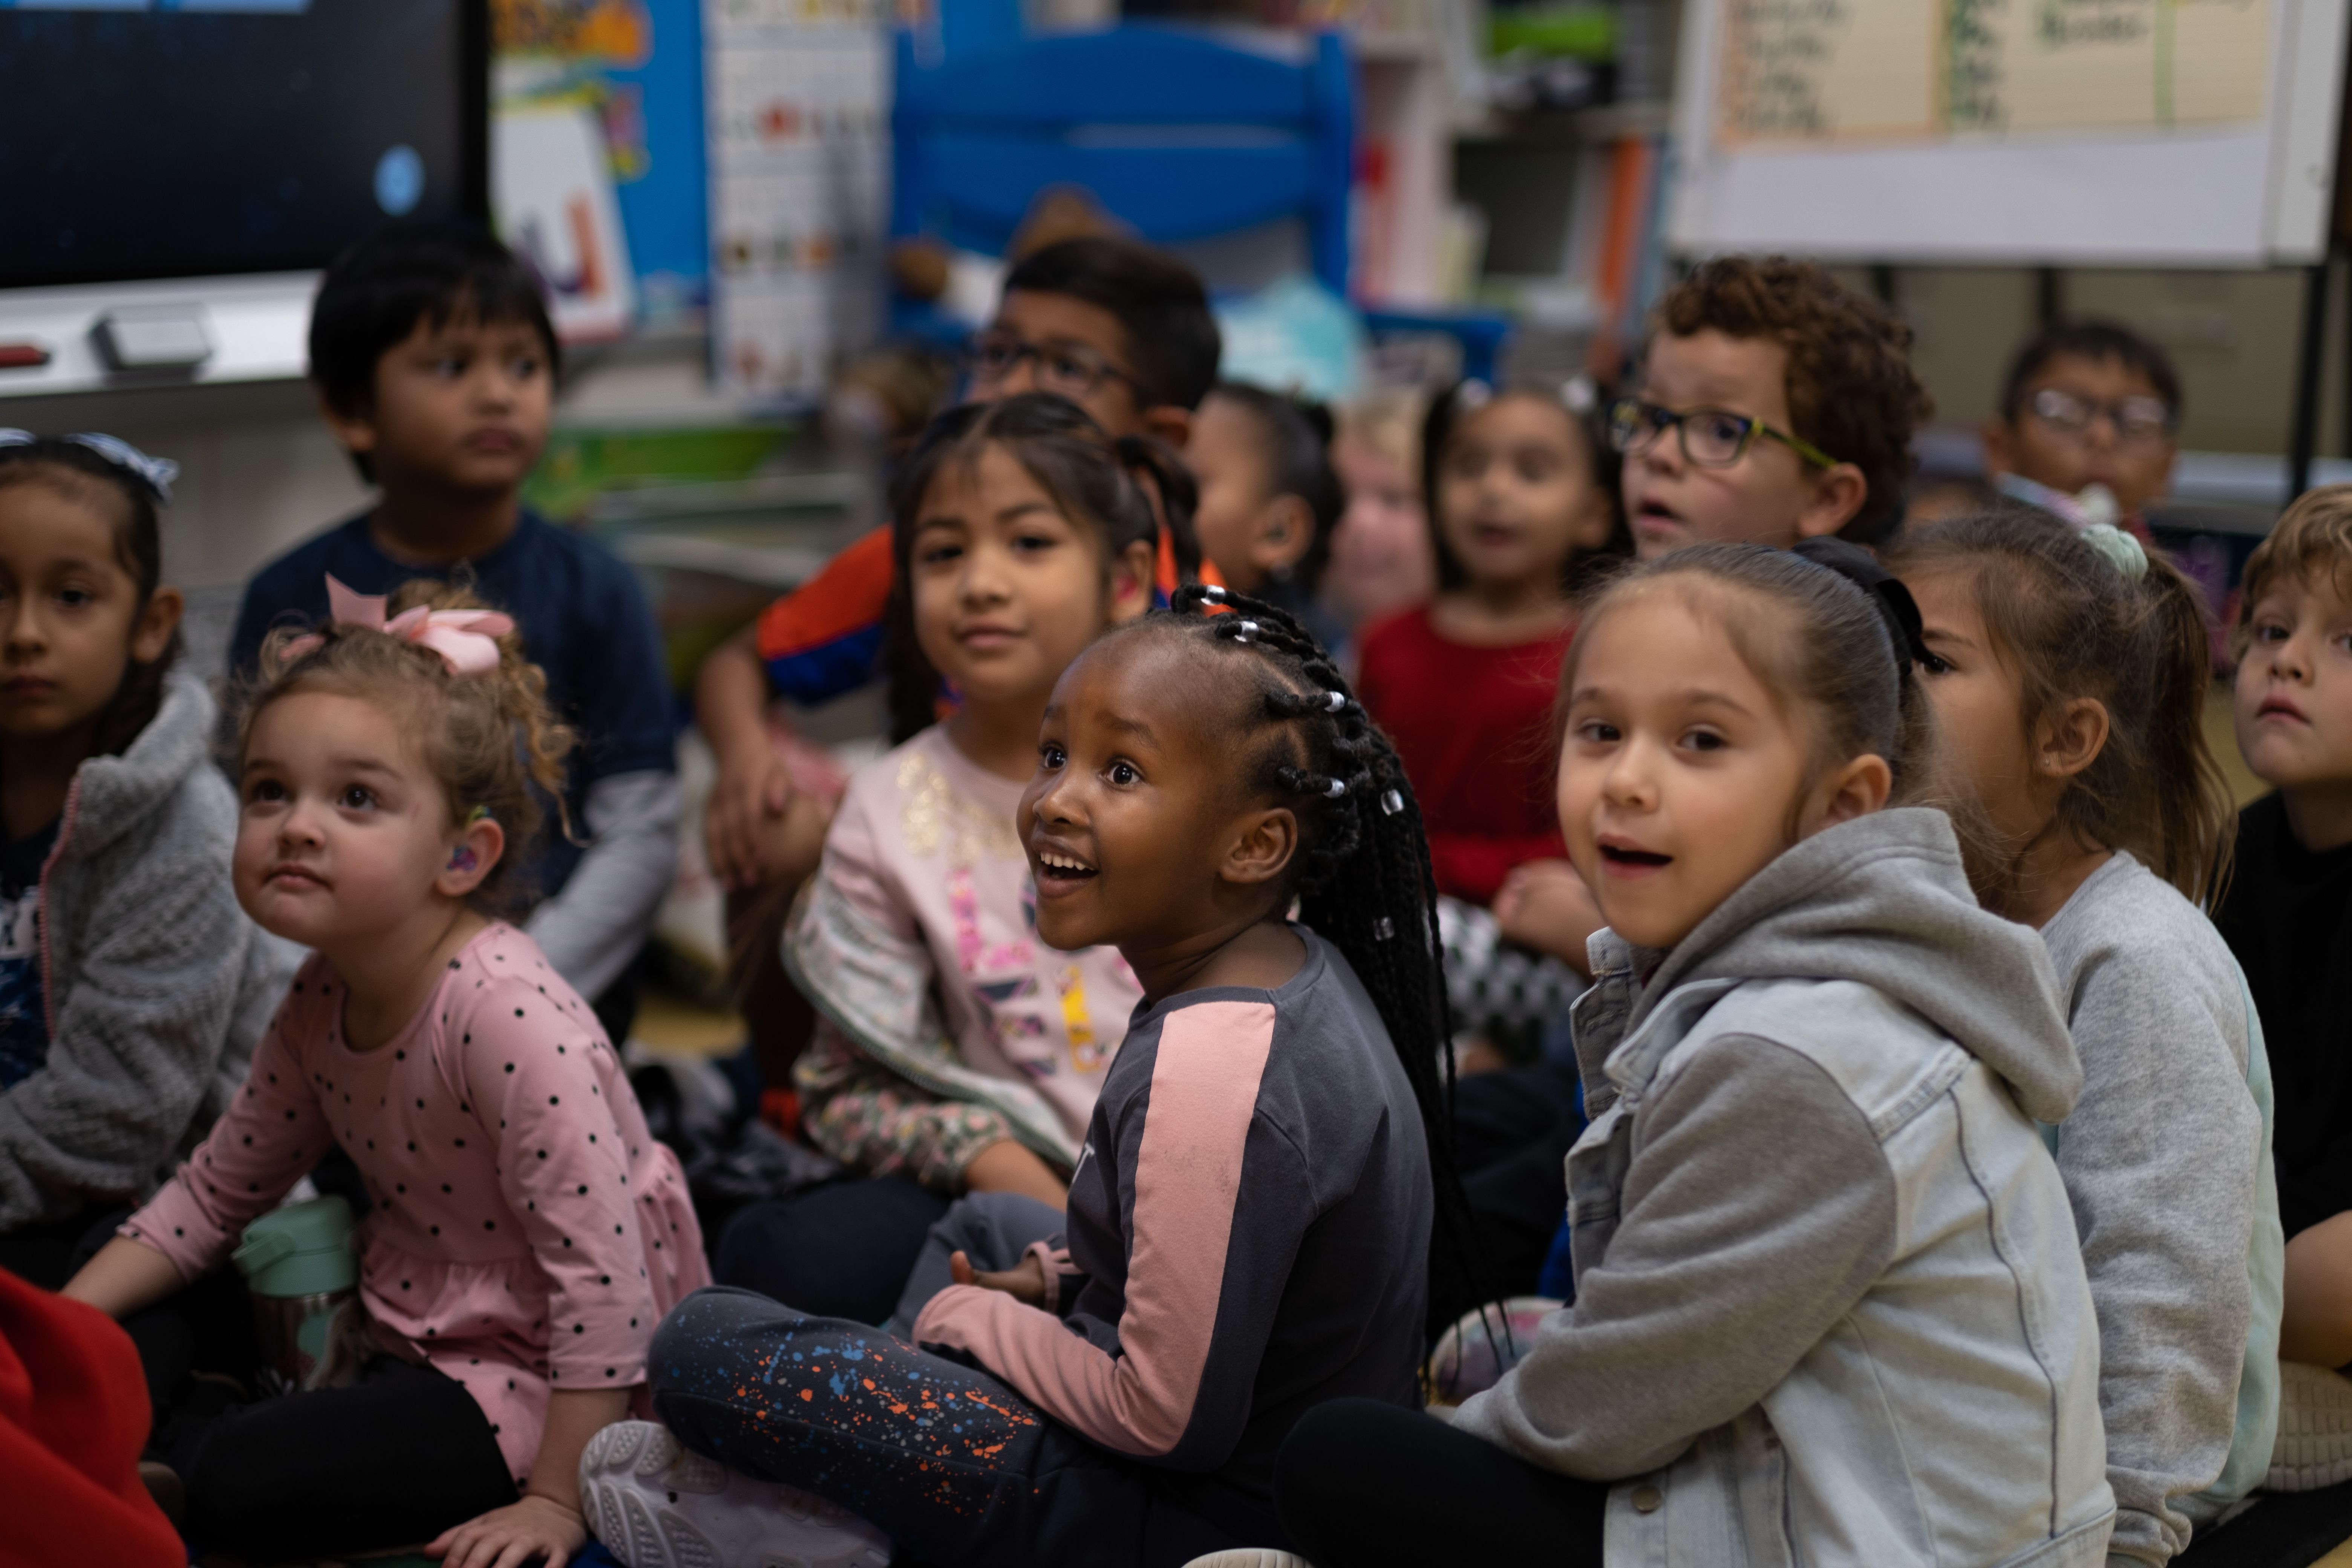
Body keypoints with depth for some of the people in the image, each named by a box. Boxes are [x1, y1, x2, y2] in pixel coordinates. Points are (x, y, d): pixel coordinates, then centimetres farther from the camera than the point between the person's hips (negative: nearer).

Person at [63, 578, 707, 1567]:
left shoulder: (507, 1011, -26)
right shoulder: (324, 1001, 1)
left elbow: (604, 1272, -27)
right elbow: (212, 1192, 14)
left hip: (532, 1394, -8)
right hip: (415, 1347, 8)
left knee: (231, 1485, -19)